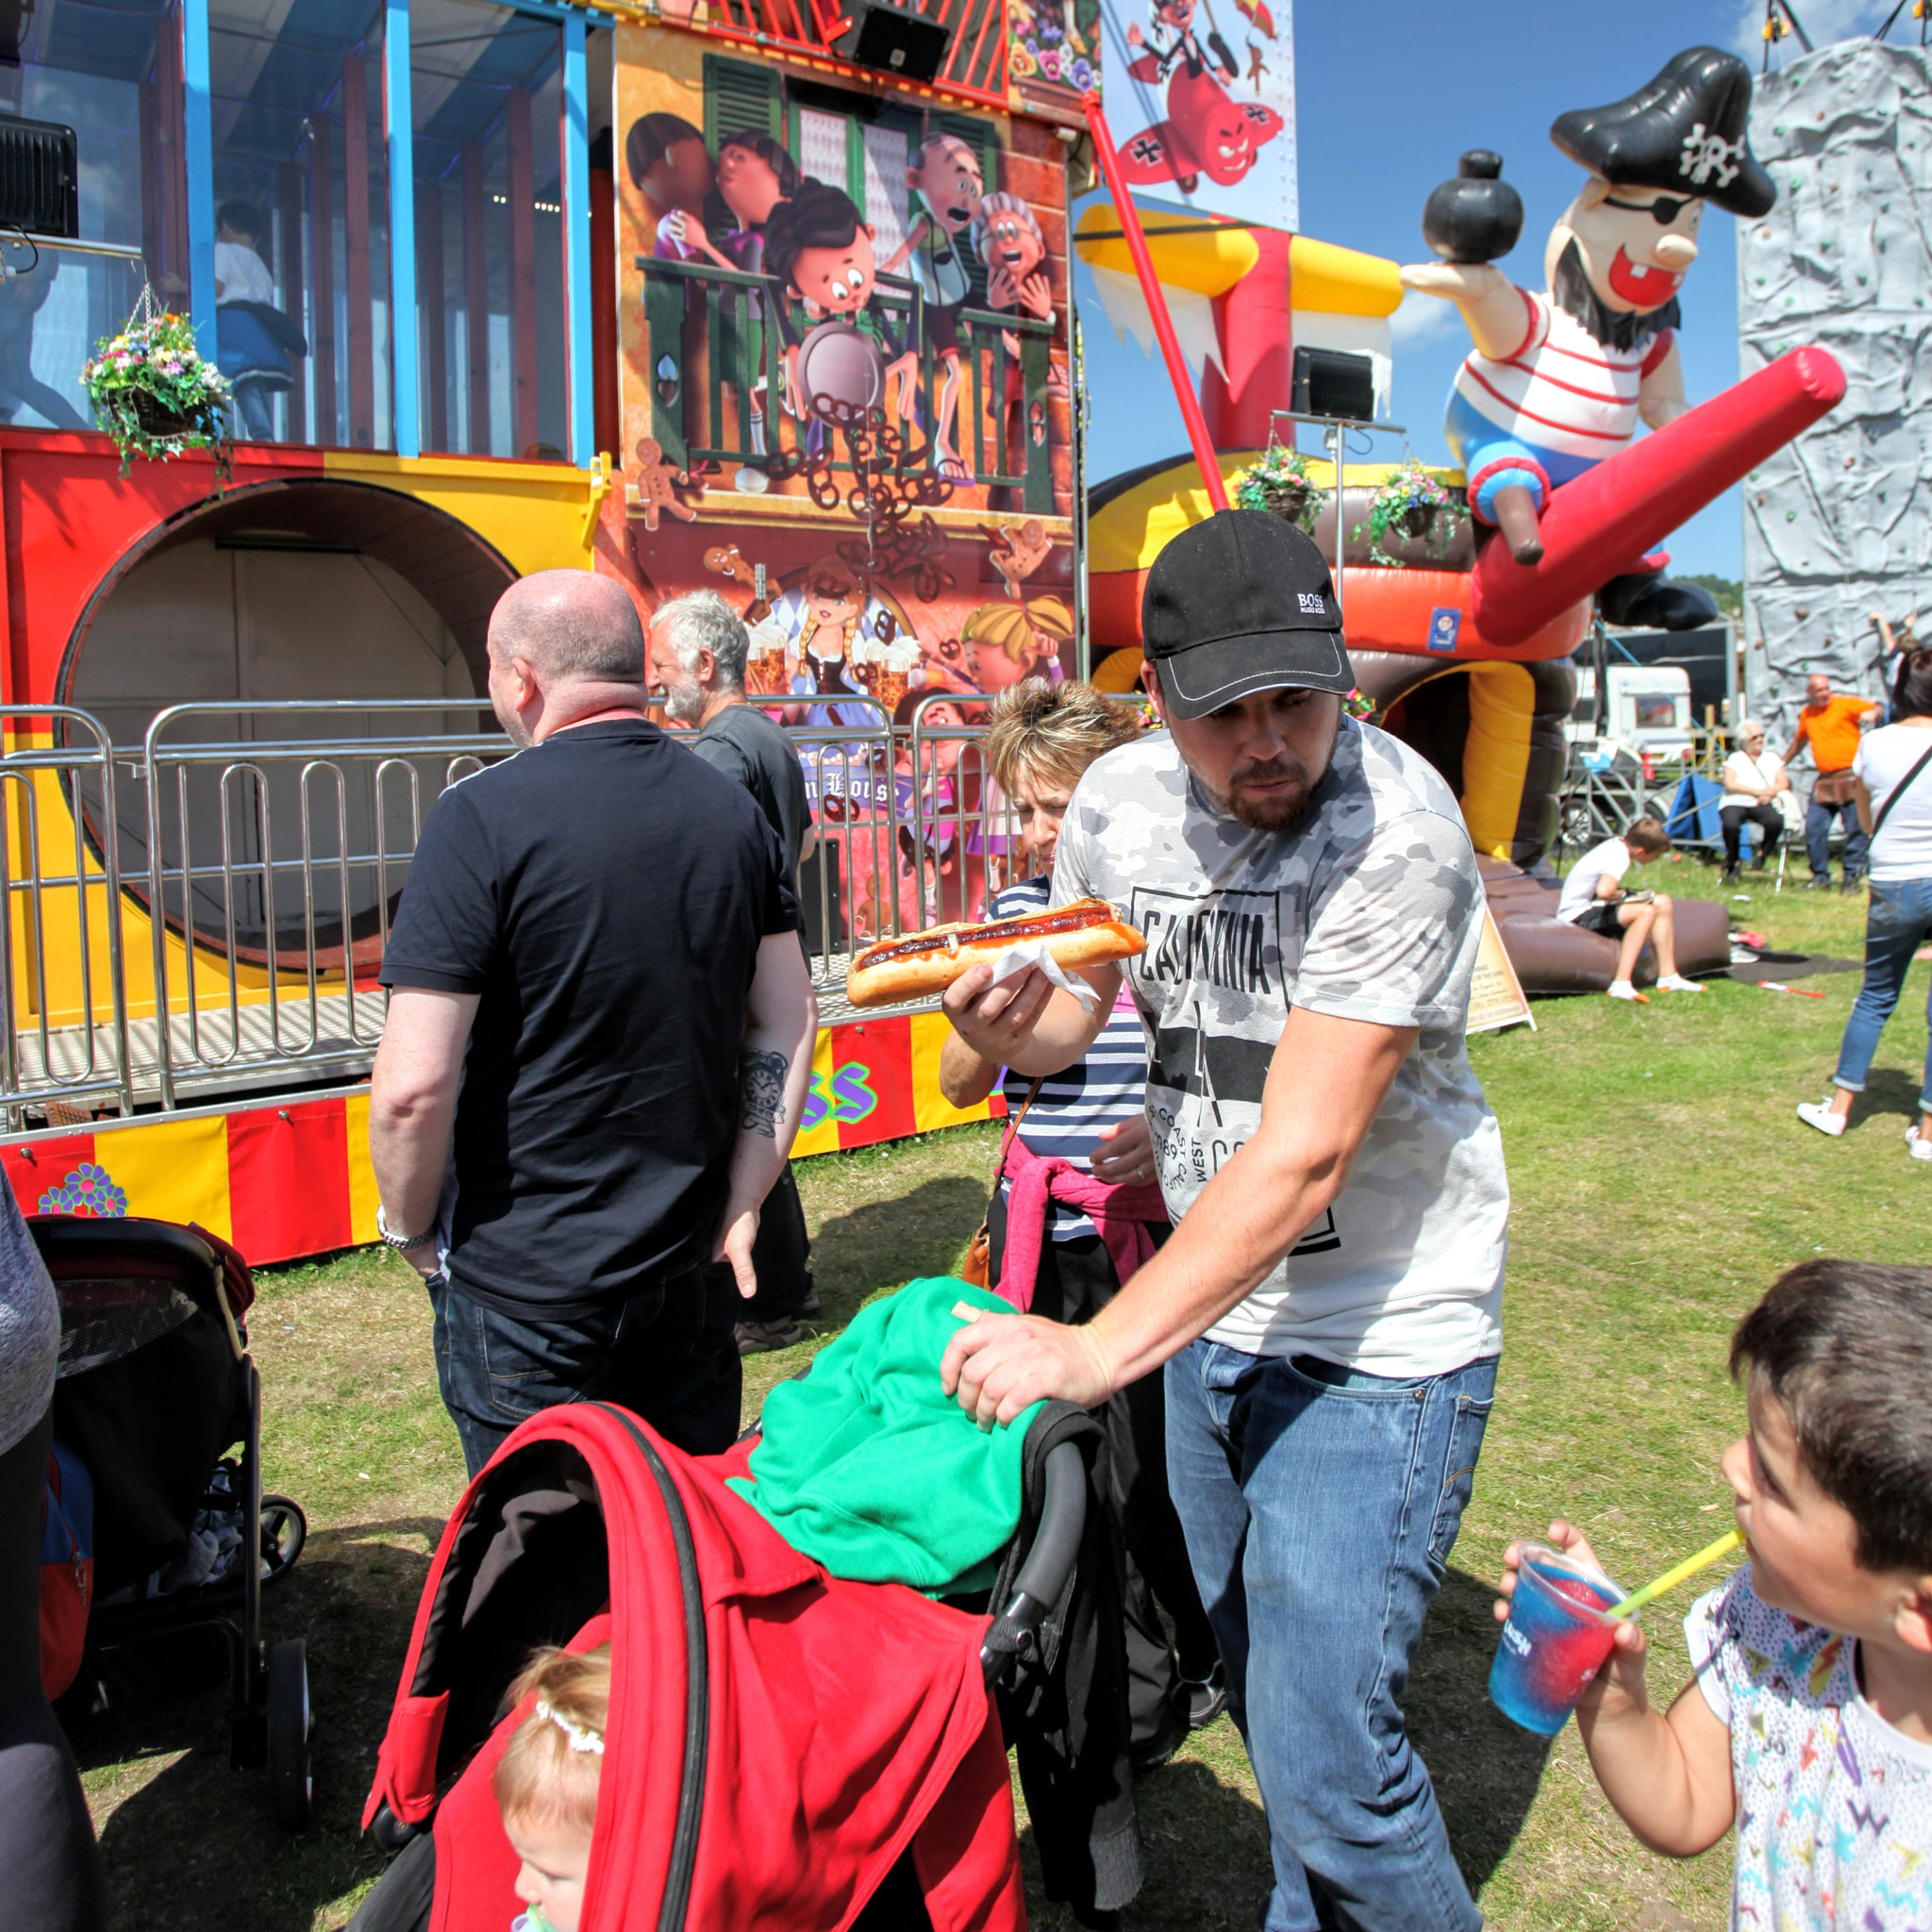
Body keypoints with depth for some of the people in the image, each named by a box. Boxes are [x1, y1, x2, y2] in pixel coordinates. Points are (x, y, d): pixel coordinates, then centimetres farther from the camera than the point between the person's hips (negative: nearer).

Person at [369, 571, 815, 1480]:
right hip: (692, 1264, 5)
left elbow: (414, 1085, -20)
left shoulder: (482, 819, -16)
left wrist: (411, 1229, -3)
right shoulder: (733, 810, 2)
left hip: (526, 1281, -5)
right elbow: (789, 1026, 4)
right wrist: (741, 1208, 8)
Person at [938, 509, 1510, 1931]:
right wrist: (1004, 1026, -15)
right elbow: (1068, 1020, 10)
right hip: (1208, 1312, 6)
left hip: (1376, 1340, -6)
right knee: (1260, 1684, 23)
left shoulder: (1395, 832, -25)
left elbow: (1305, 1150, -30)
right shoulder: (1123, 799, -5)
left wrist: (1100, 1350, -37)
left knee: (1326, 1758, -6)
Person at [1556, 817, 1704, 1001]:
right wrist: (1621, 894, -21)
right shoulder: (1619, 858, -24)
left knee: (1663, 903, 6)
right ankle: (1621, 984, -30)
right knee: (1645, 911, -28)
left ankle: (1668, 977, 7)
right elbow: (1604, 891, -43)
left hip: (1590, 905, 10)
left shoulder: (1617, 843, 3)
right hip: (1578, 916, -10)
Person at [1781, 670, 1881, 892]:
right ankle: (1820, 875, 12)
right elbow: (1798, 741, 30)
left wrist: (1871, 713, -34)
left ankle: (1852, 875, 6)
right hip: (1824, 780, 5)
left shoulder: (1845, 703, -2)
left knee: (1855, 829, -3)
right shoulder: (1807, 714, 14)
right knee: (1814, 827, 1)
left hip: (1850, 777, -5)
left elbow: (1876, 708, -11)